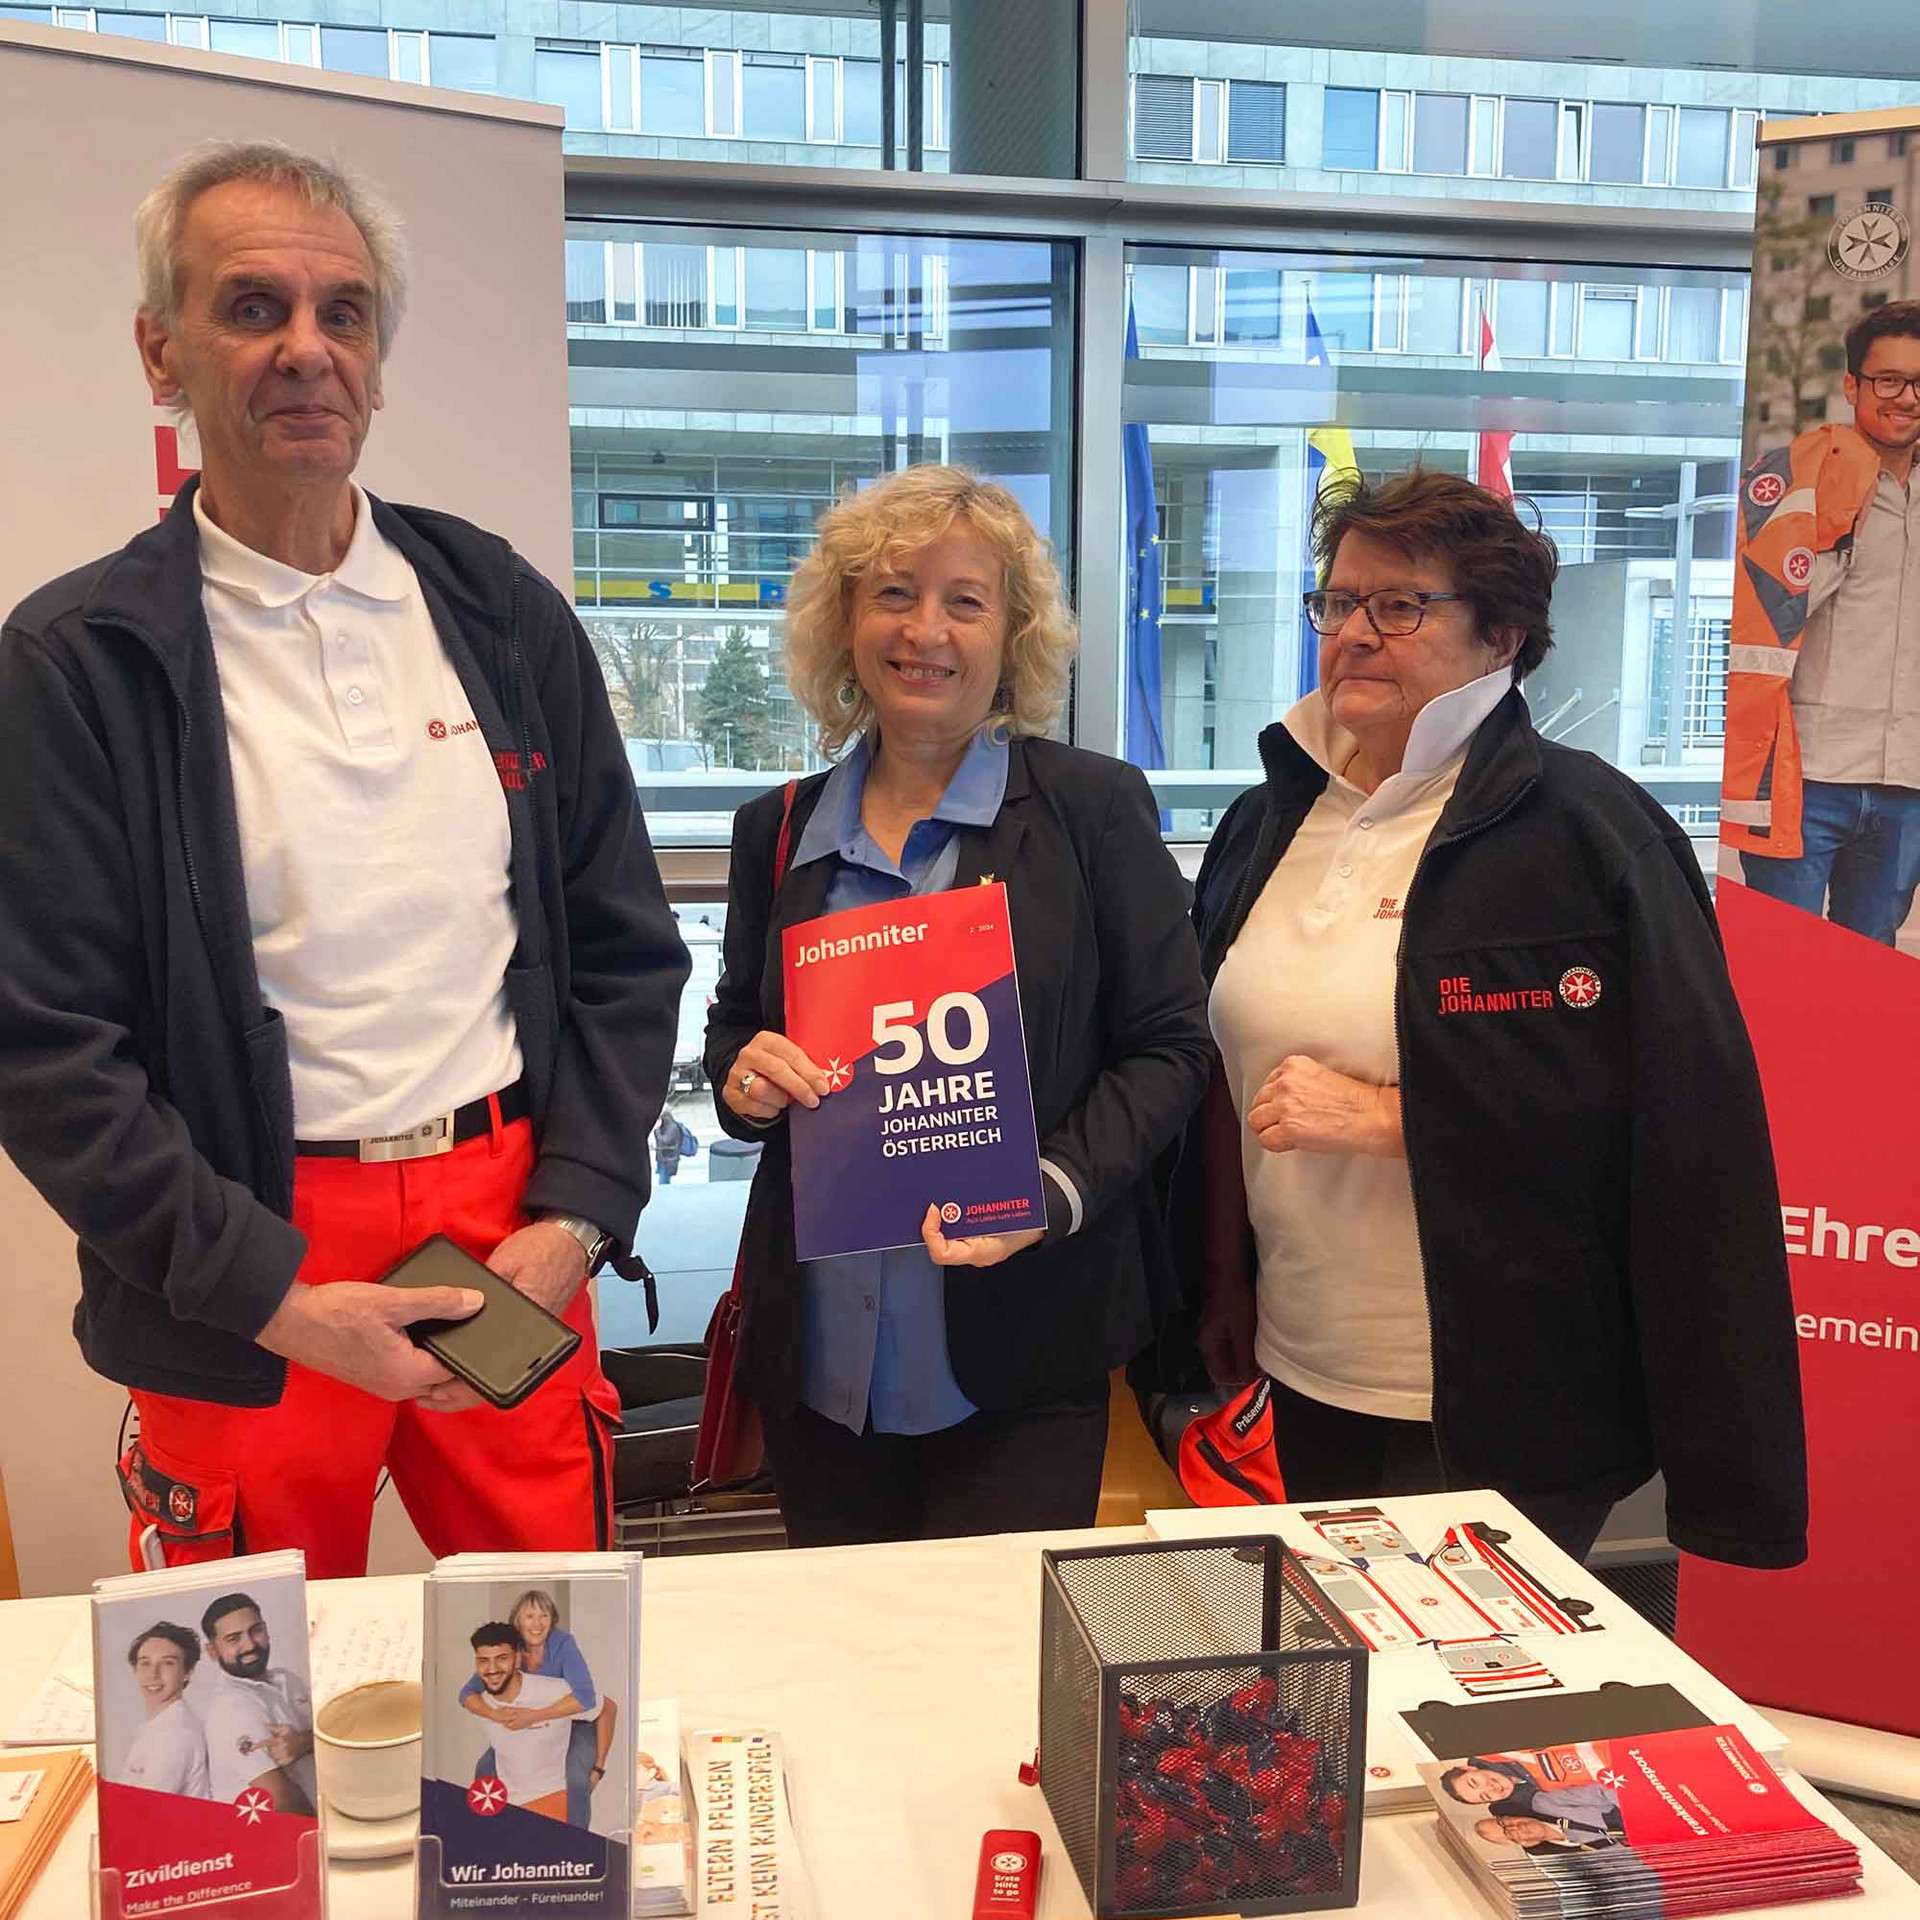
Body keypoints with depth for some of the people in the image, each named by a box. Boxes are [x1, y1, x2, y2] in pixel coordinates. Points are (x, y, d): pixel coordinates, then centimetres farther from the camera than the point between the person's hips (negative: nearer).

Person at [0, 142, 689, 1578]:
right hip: (244, 1282, -2)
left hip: (513, 1232, 3)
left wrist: (576, 1215, -3)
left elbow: (624, 946, 7)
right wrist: (277, 1296, -13)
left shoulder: (502, 612, 5)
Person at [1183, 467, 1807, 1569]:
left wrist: (1381, 1115, -20)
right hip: (1303, 1374, 6)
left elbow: (1669, 1114, -18)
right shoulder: (1266, 825, 8)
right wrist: (1224, 1280, 13)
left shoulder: (1583, 829, -11)